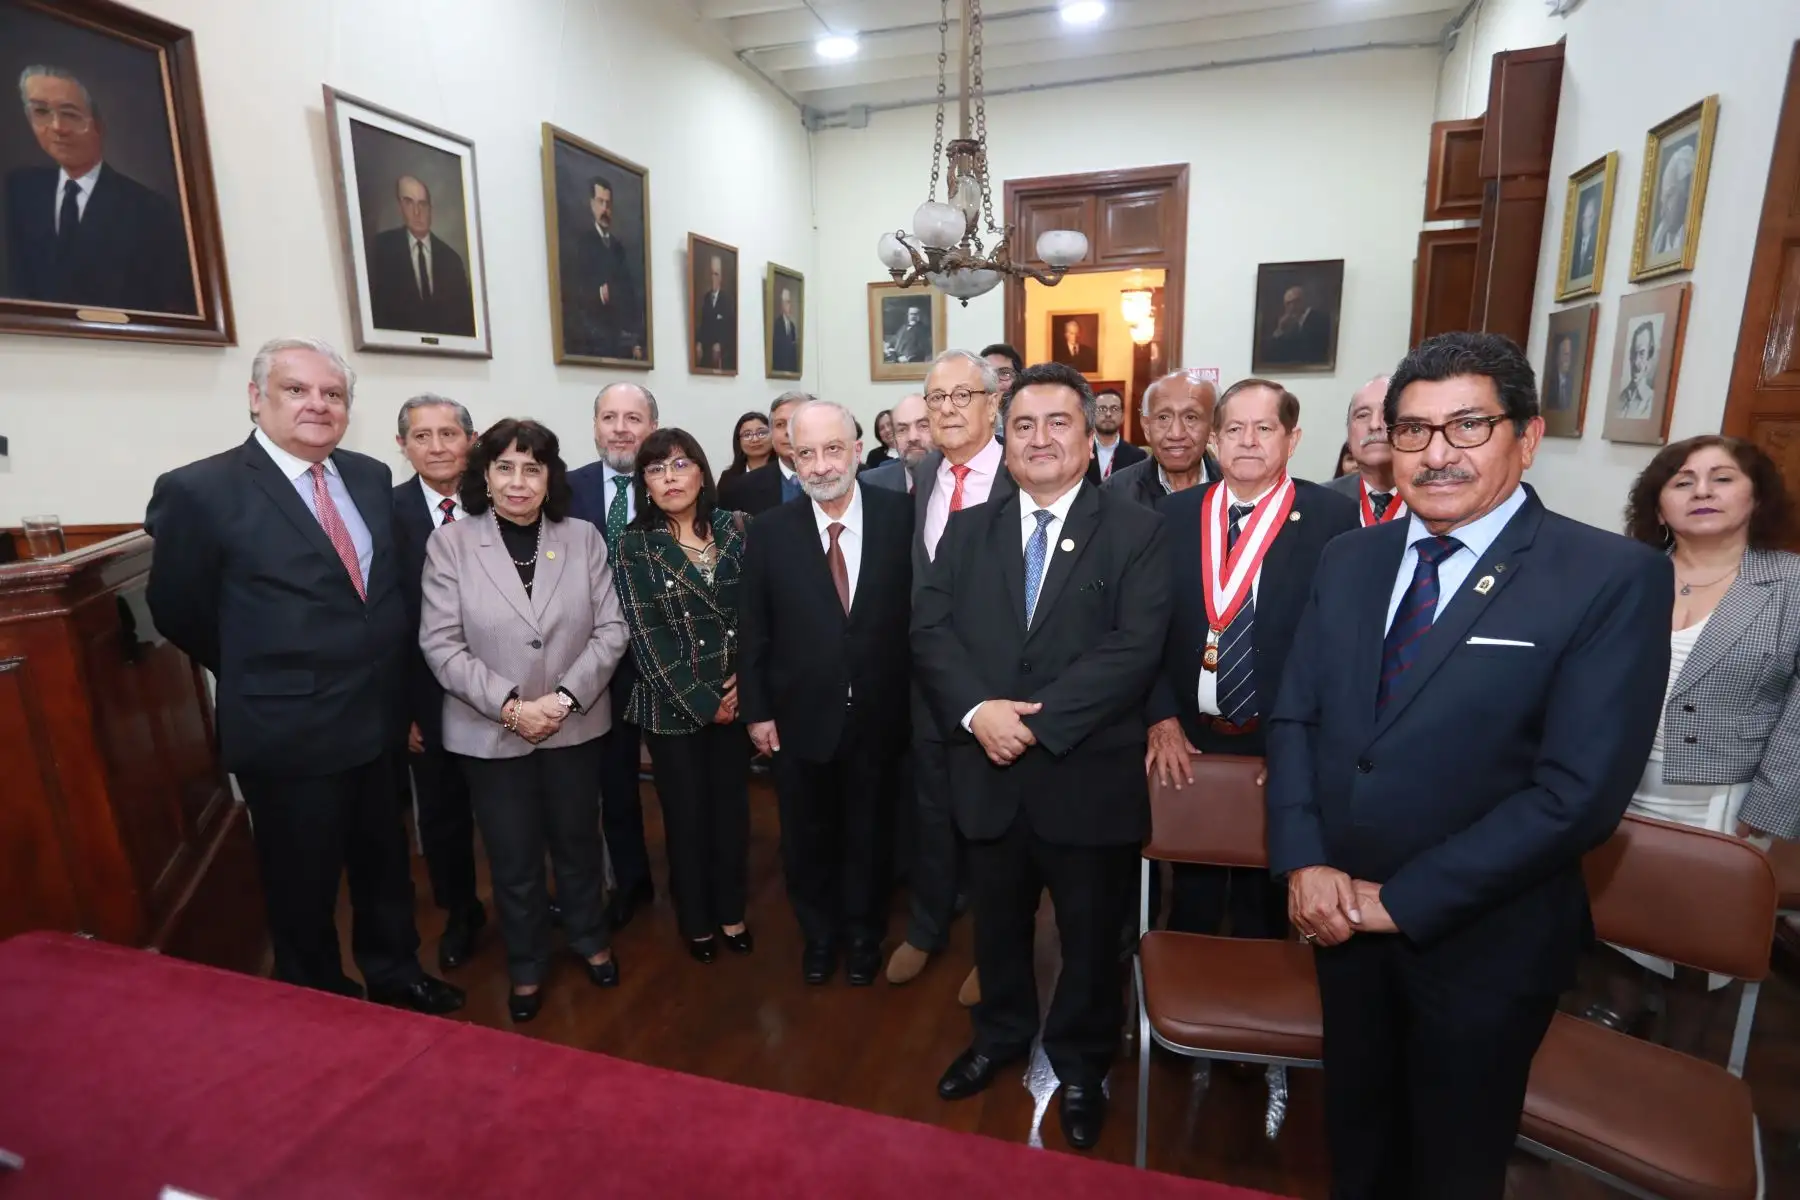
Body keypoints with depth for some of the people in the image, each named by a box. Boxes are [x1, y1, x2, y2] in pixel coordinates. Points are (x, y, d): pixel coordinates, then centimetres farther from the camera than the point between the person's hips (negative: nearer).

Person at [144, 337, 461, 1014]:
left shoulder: (371, 478, 2)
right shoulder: (199, 490, -14)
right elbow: (178, 612, -4)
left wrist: (384, 680, 6)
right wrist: (262, 676, 3)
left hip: (379, 721, 5)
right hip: (288, 733, -5)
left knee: (385, 865, 22)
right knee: (303, 890, 14)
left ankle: (395, 977, 45)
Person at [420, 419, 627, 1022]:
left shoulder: (584, 538, -3)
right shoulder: (449, 542, -7)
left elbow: (611, 629, -4)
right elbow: (441, 644, -9)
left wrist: (566, 697, -15)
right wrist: (510, 705, -18)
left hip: (575, 725, 2)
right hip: (490, 732, -1)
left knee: (578, 842, 19)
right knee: (513, 858, 14)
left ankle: (590, 939, 43)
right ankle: (526, 966, 37)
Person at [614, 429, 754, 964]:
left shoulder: (737, 529, 0)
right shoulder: (635, 546, -6)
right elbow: (645, 637, -11)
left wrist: (746, 679, -11)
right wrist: (703, 702, -12)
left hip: (735, 696, 2)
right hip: (672, 707, -2)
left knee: (733, 809, 13)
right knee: (686, 816, 10)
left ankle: (731, 912, 34)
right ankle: (697, 921, 32)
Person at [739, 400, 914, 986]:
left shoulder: (900, 517, -10)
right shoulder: (770, 531, -7)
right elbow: (752, 630, -2)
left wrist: (916, 699, -6)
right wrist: (757, 710, -2)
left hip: (877, 715, 0)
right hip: (800, 717, 1)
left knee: (869, 834, 19)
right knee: (807, 837, 19)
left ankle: (863, 933, 45)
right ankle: (819, 934, 45)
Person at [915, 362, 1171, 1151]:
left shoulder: (1136, 532, -5)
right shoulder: (967, 530, 6)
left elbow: (1135, 647, -16)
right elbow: (929, 631, -3)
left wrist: (1038, 718, -21)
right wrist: (977, 710, -19)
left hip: (1089, 778, -2)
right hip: (989, 773, 3)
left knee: (1091, 938, 17)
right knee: (997, 924, 22)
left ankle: (1080, 1063, 43)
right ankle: (1000, 1035, 49)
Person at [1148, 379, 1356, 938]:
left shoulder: (1332, 516, -7)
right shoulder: (1176, 512, 1)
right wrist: (1161, 718, -7)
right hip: (1187, 741, 2)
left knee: (1264, 907, 19)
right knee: (1191, 901, 20)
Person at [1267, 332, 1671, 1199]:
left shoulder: (1614, 578, -15)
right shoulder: (1349, 559, 1)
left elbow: (1580, 791, -21)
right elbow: (1294, 717, 2)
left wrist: (1403, 899, -19)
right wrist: (1305, 862, -11)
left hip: (1483, 937, -4)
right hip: (1341, 913, 4)